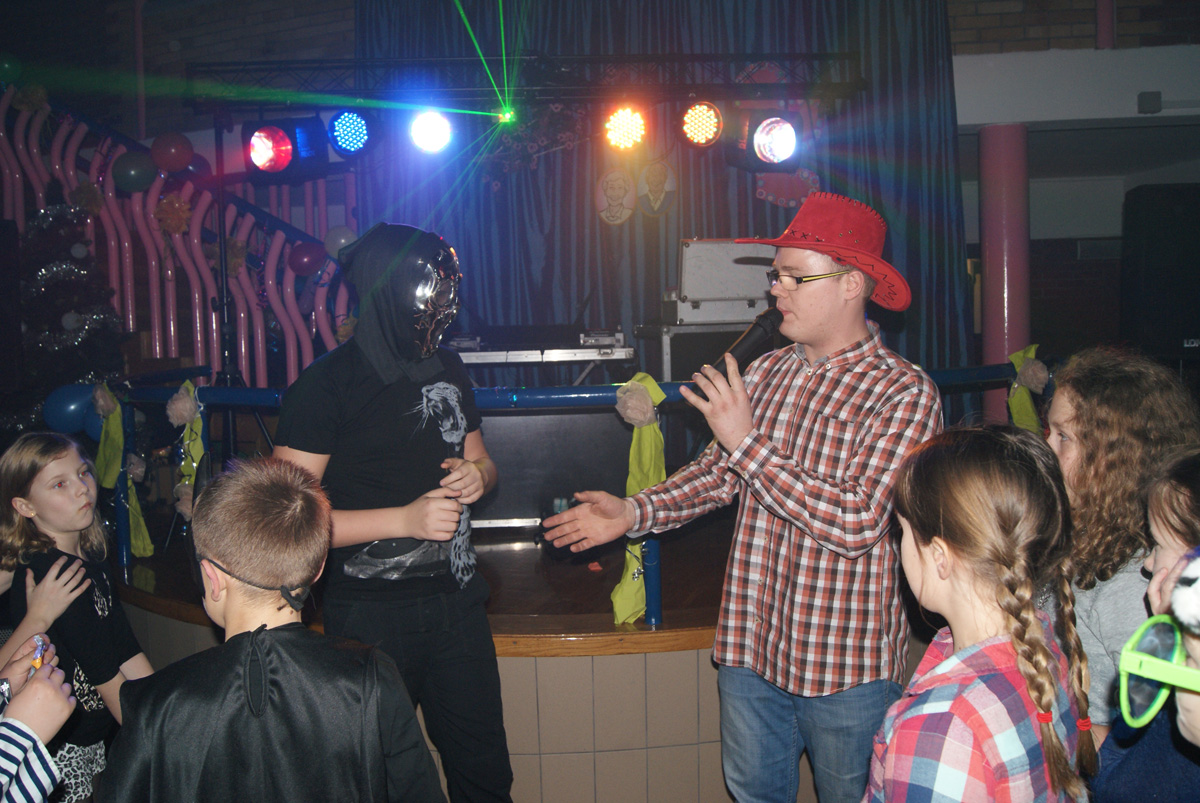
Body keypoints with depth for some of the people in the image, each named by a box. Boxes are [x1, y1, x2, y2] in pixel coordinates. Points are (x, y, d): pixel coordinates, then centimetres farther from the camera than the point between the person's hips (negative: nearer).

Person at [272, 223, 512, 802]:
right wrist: (404, 519, -22)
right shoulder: (326, 385, -12)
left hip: (456, 599, 6)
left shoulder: (448, 369, 10)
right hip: (370, 616, -5)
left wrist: (476, 477, -2)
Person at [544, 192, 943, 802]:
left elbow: (856, 524, -25)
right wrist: (634, 511, -1)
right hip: (751, 651, 5)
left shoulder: (905, 392, -16)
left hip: (846, 665, -5)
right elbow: (719, 472, 12)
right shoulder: (767, 372, 2)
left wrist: (748, 442, -22)